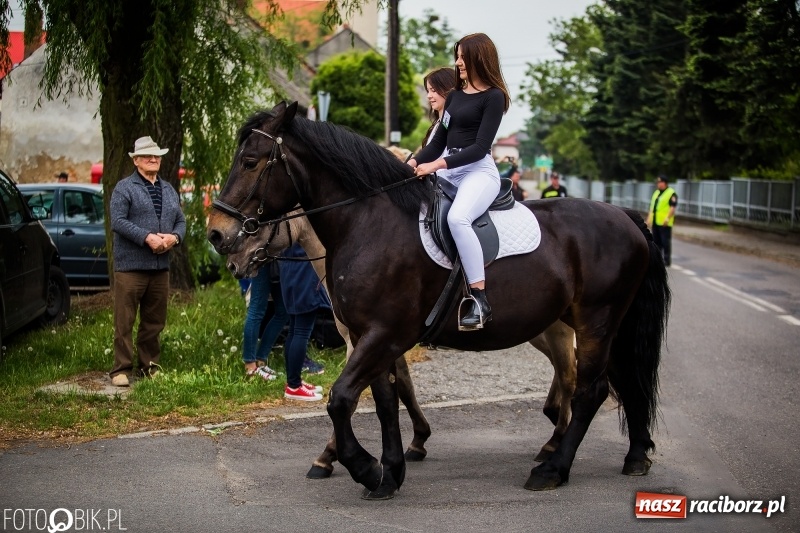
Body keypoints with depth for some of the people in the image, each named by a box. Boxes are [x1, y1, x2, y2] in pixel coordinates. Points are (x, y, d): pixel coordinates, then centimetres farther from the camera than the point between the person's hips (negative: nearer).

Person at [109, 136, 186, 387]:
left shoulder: (169, 190, 18)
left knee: (154, 322, 11)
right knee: (124, 321, -3)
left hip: (161, 267, 6)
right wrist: (147, 237, -21)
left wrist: (174, 237, -8)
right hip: (130, 265, -6)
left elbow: (181, 221, 15)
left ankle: (149, 366, 21)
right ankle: (121, 369, 2)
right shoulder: (124, 188, -3)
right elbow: (117, 221, -13)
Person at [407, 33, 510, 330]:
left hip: (479, 171, -9)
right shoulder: (455, 95, 18)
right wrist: (415, 163, -2)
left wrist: (437, 165, -22)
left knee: (457, 217, -35)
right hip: (449, 171, 9)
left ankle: (480, 299, -35)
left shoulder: (493, 97, -5)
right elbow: (439, 141, 17)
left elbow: (481, 147, -13)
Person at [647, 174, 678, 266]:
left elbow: (673, 207, -14)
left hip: (664, 223, -8)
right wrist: (649, 219, 18)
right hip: (655, 222, 8)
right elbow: (652, 207, 24)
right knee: (656, 241, 11)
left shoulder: (671, 193, -5)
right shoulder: (656, 193, 20)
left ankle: (667, 260, -1)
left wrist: (667, 218, -24)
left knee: (665, 242, -5)